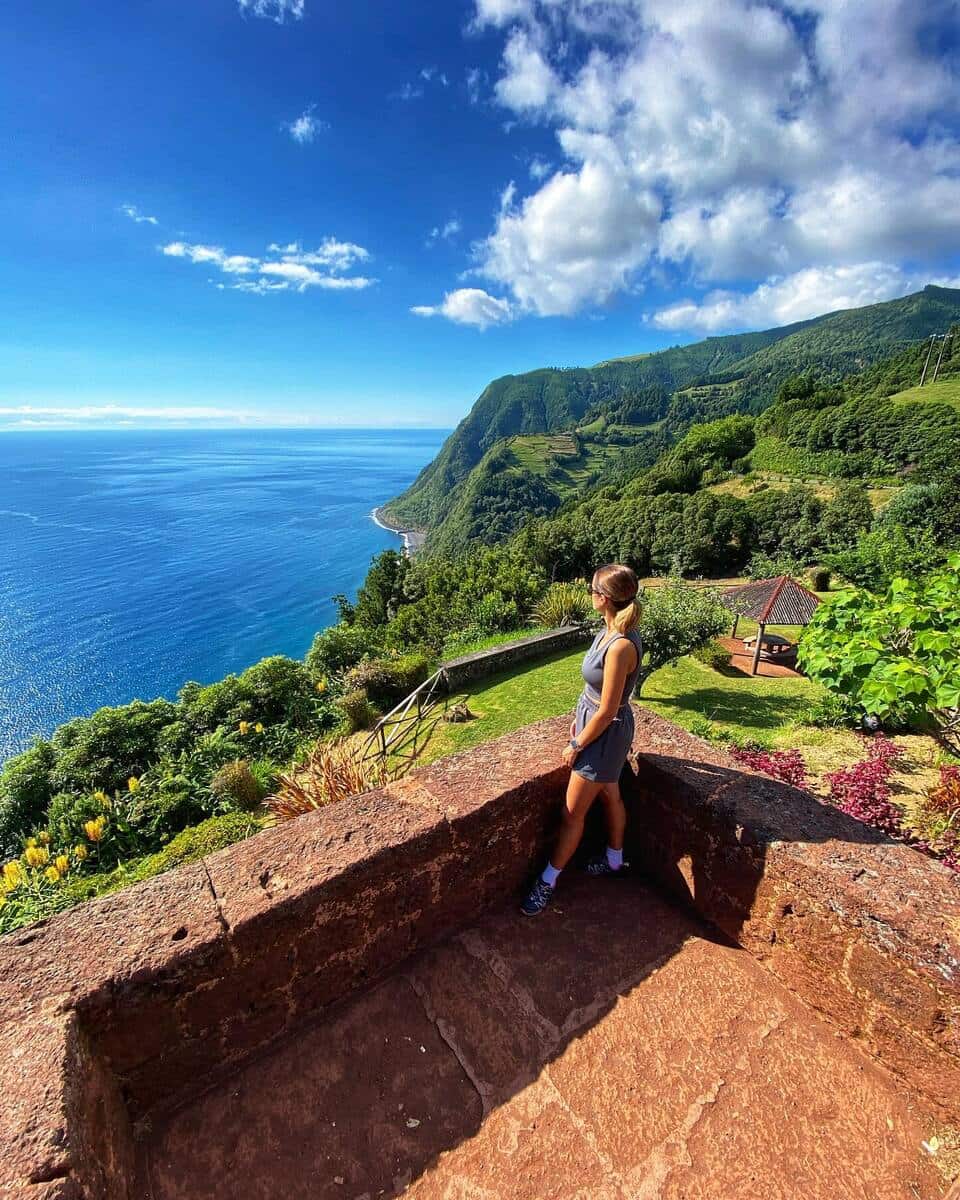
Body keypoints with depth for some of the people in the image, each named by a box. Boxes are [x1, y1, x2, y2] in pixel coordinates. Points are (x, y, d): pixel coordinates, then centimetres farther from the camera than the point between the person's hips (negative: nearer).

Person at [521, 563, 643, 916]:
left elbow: (607, 711, -26)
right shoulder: (610, 630, -4)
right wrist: (579, 718, 15)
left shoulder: (621, 647, -33)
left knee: (573, 813, 7)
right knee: (610, 796, 27)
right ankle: (614, 859, 50)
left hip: (605, 735, -9)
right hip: (594, 723, 9)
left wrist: (576, 746, -14)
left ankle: (547, 882, 26)